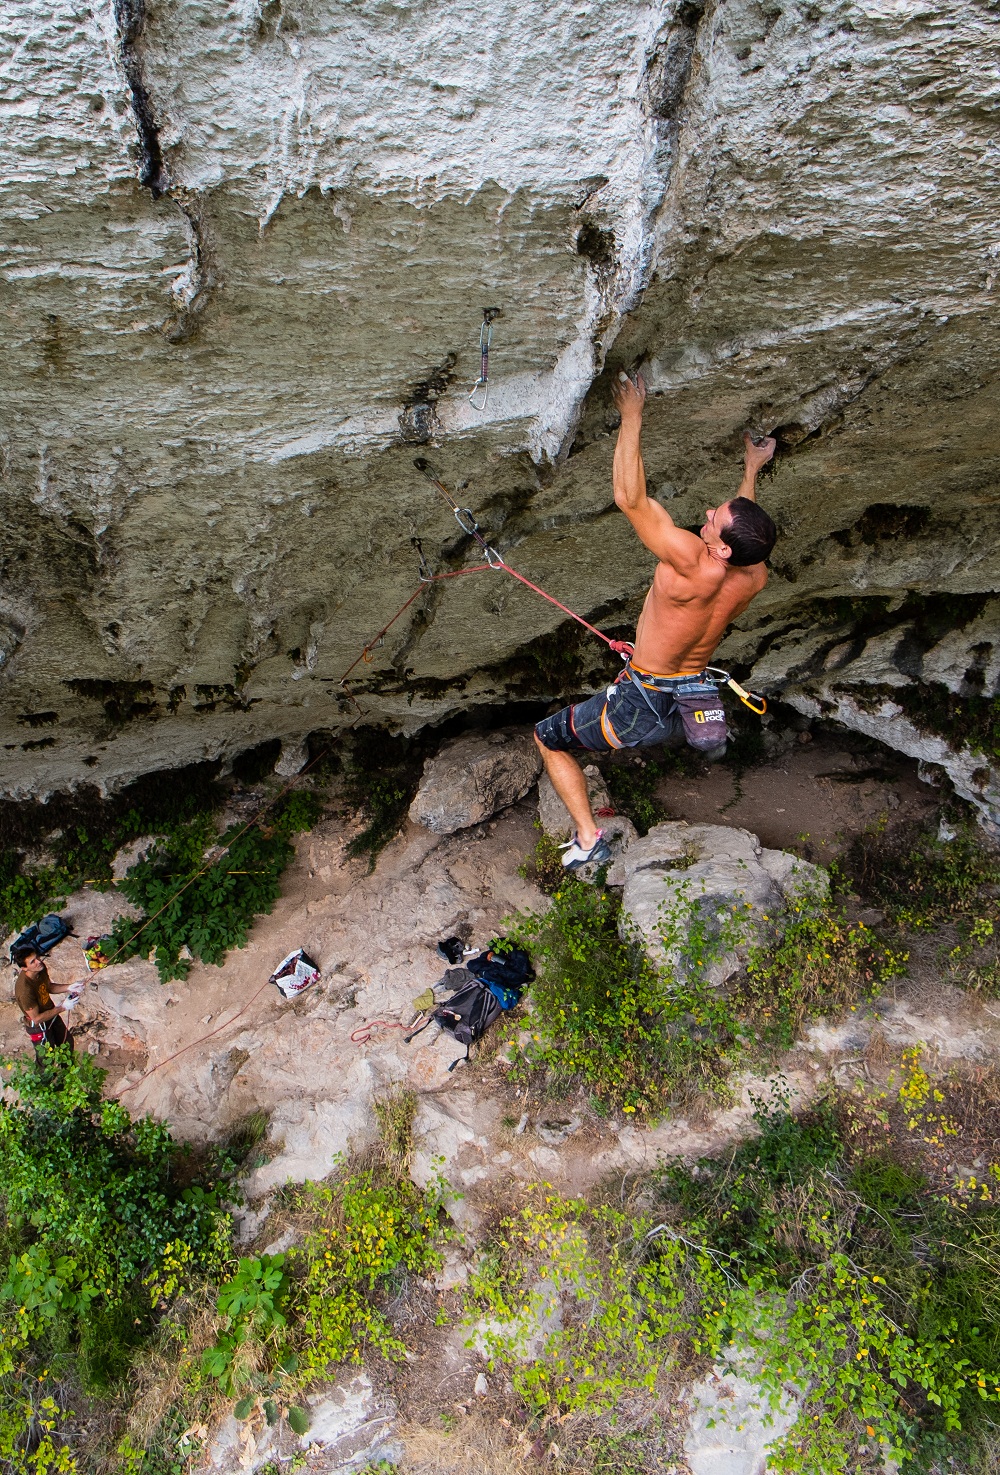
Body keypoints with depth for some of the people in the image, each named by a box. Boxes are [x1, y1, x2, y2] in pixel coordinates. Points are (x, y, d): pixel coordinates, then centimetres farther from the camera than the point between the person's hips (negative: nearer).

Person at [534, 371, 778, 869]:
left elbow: (630, 498, -34)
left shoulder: (692, 564, -35)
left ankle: (589, 839, 10)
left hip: (644, 706, -7)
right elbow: (748, 525, 13)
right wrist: (752, 470, 26)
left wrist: (631, 417, -26)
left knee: (548, 737, 13)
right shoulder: (754, 579, -12)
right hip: (696, 701, 7)